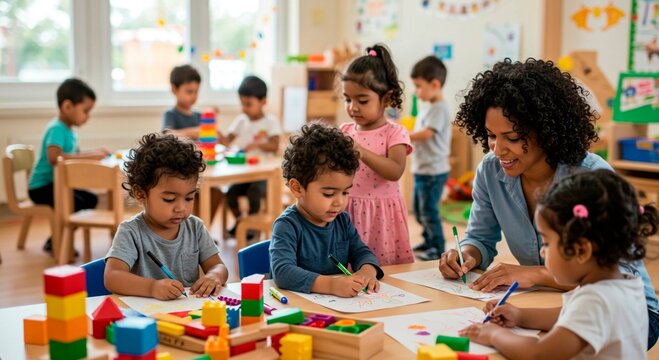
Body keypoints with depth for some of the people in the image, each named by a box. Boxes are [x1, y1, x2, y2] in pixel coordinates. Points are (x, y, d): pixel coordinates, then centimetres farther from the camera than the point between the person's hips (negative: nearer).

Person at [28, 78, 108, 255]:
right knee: (76, 204, -27)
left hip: (56, 183, 10)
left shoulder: (69, 130, 7)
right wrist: (90, 156, -36)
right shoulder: (56, 129, -22)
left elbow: (74, 154, 16)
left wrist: (94, 151, -1)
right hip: (41, 186, -10)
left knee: (90, 199, 12)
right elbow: (54, 157, -38)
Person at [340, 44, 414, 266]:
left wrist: (361, 152, -29)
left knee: (385, 268, -2)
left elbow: (396, 171, -20)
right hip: (347, 211, 3)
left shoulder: (394, 133, -5)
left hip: (380, 214, -3)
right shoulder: (345, 132, 7)